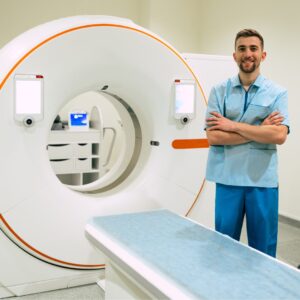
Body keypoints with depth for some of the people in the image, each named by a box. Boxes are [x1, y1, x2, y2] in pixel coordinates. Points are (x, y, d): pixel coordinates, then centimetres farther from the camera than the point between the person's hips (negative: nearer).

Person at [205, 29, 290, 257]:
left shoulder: (277, 93, 1)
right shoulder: (219, 91, 3)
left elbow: (279, 135, -13)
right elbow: (213, 137, -7)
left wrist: (233, 125, -12)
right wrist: (260, 130, -10)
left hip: (263, 180, 0)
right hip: (228, 178, 1)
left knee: (263, 251, 9)